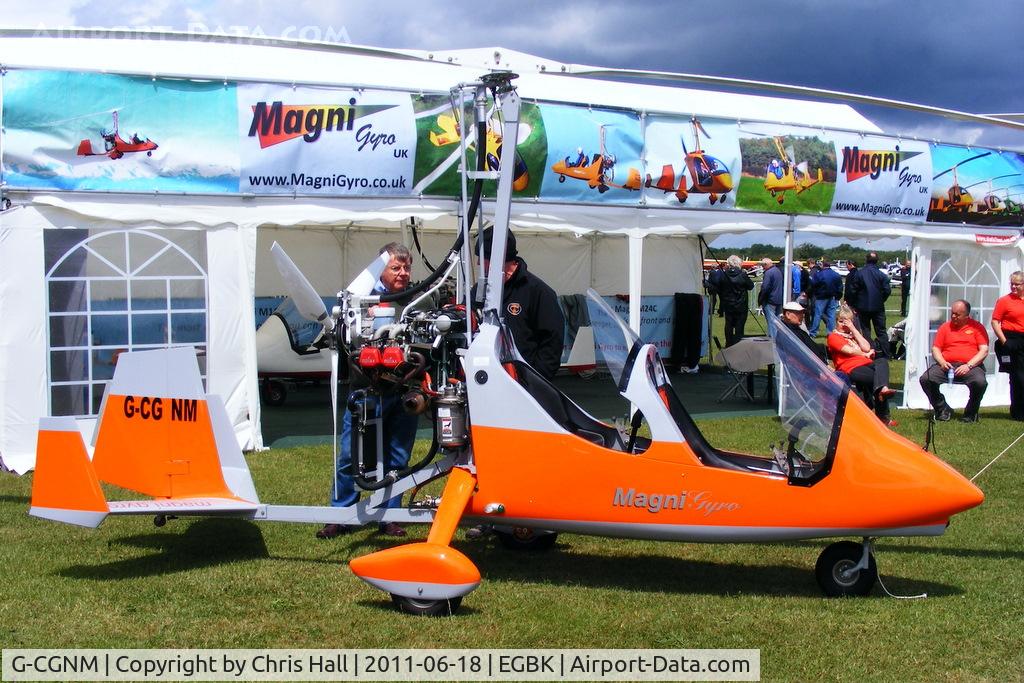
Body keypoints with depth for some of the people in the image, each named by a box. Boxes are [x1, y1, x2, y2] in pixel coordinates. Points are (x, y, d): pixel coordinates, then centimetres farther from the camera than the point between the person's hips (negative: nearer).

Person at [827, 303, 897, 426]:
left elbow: (866, 348, 11)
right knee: (878, 377, -29)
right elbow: (849, 351, -4)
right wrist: (866, 354, 10)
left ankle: (882, 389, -53)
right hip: (851, 368, -6)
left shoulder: (853, 334, 32)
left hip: (867, 364, 6)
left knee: (882, 361, -28)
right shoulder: (834, 337, 12)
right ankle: (883, 416, -32)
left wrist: (853, 329, 10)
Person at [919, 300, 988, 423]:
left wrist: (968, 365, -13)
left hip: (970, 366, -2)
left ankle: (971, 413, -6)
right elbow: (935, 348, 14)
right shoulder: (945, 327, 17)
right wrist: (942, 362, -7)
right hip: (947, 365, 2)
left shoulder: (977, 327, 10)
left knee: (980, 382, -34)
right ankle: (943, 410, -2)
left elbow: (984, 350, 1)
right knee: (925, 379, -24)